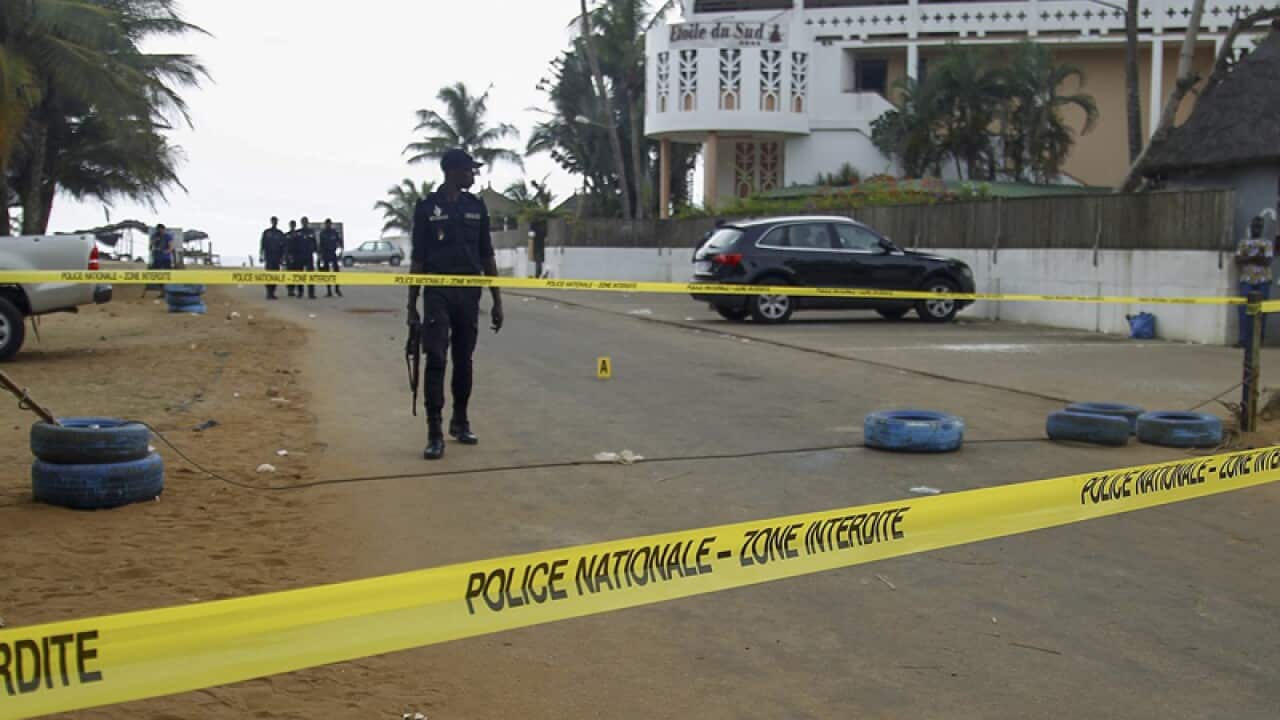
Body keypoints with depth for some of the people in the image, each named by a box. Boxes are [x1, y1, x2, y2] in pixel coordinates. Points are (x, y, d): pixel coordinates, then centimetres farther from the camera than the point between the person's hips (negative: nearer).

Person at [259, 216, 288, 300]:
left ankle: (272, 293, 6)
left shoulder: (280, 233, 10)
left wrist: (282, 257, 5)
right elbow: (262, 245, 4)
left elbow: (283, 246, 11)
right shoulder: (266, 232, 6)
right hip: (268, 257, -2)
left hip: (277, 257, 2)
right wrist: (261, 255, -2)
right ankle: (269, 293, -11)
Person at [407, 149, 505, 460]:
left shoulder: (476, 206, 8)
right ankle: (435, 433, -8)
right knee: (436, 359, -9)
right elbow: (418, 259, 1)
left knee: (463, 359, 10)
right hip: (438, 293, -3)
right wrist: (412, 305, -1)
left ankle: (460, 421, 25)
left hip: (469, 293, 3)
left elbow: (486, 256, 11)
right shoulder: (427, 207, -1)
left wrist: (497, 301, 8)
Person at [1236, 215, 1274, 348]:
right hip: (1246, 280, 0)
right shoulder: (1243, 243, 11)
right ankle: (1244, 340, -10)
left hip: (1263, 281, 0)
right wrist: (1256, 257, -11)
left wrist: (1250, 257, -13)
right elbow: (1238, 260, -1)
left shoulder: (1267, 243, 7)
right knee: (1245, 310, -9)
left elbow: (1268, 261, -6)